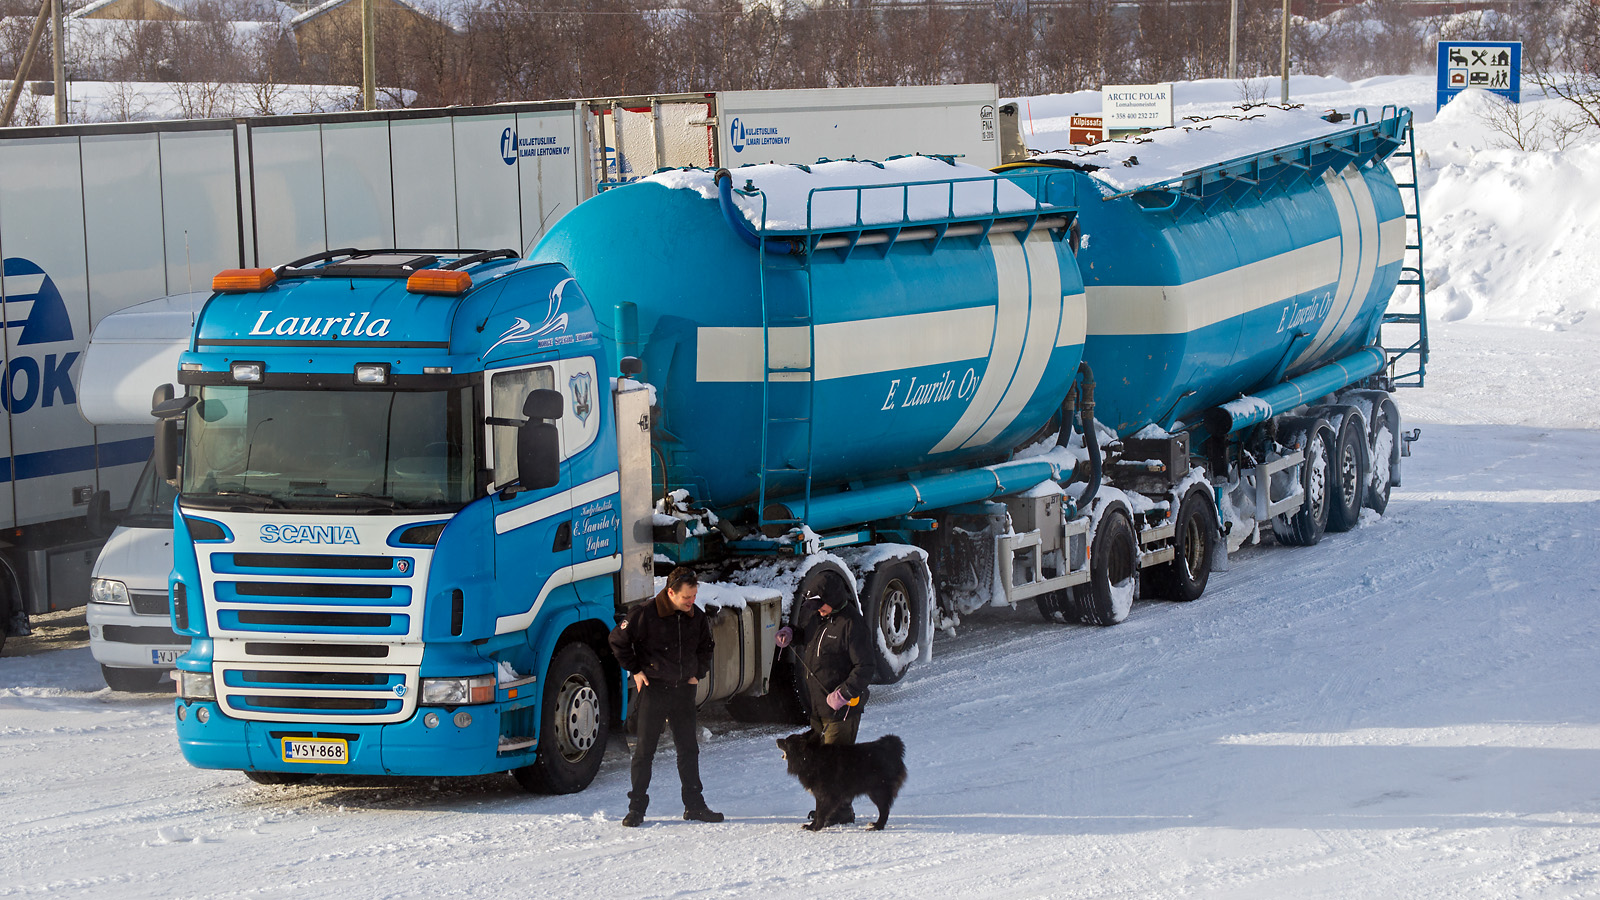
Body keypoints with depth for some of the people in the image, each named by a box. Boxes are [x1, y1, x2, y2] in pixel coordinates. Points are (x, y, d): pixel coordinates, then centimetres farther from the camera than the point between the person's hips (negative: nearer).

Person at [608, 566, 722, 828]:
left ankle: (694, 805, 16)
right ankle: (637, 807, 6)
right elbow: (618, 640, -2)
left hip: (683, 690, 5)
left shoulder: (697, 618, 3)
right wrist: (636, 671, -3)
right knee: (645, 750, 0)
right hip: (652, 689, -4)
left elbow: (705, 648, 22)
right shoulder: (645, 615, -13)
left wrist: (697, 674, 10)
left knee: (689, 748, 8)